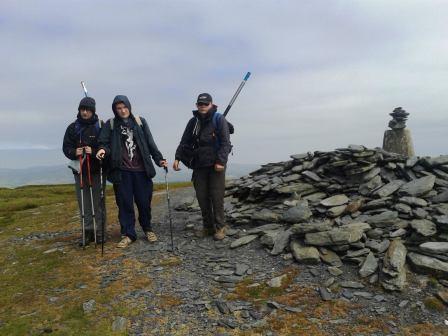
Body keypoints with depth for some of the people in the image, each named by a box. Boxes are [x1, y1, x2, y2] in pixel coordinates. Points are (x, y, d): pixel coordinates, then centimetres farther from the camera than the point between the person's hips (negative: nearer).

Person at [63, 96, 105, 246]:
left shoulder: (101, 126, -2)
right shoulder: (73, 127, 7)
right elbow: (66, 147, 9)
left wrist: (94, 152, -19)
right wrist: (74, 152, -11)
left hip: (97, 169, -3)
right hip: (79, 170, 3)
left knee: (98, 202, 2)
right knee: (83, 203, 7)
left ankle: (99, 232, 12)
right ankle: (88, 232, 17)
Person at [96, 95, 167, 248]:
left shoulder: (140, 122, 9)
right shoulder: (110, 124, 7)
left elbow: (150, 143, 7)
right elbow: (104, 142, 3)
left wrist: (159, 159, -1)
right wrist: (103, 149, -20)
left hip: (141, 170, 0)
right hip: (121, 171, 0)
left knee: (144, 201, 6)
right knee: (125, 203, 3)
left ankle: (147, 229, 27)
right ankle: (128, 234, 15)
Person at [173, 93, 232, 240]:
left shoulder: (219, 119, -2)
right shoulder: (193, 121, 13)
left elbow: (225, 142, -10)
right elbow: (185, 142, 13)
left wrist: (221, 161, -19)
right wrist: (178, 157, 0)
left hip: (216, 165, -5)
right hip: (199, 166, 5)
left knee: (217, 197, -3)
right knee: (202, 197, 7)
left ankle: (220, 227, 9)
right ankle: (208, 227, 19)